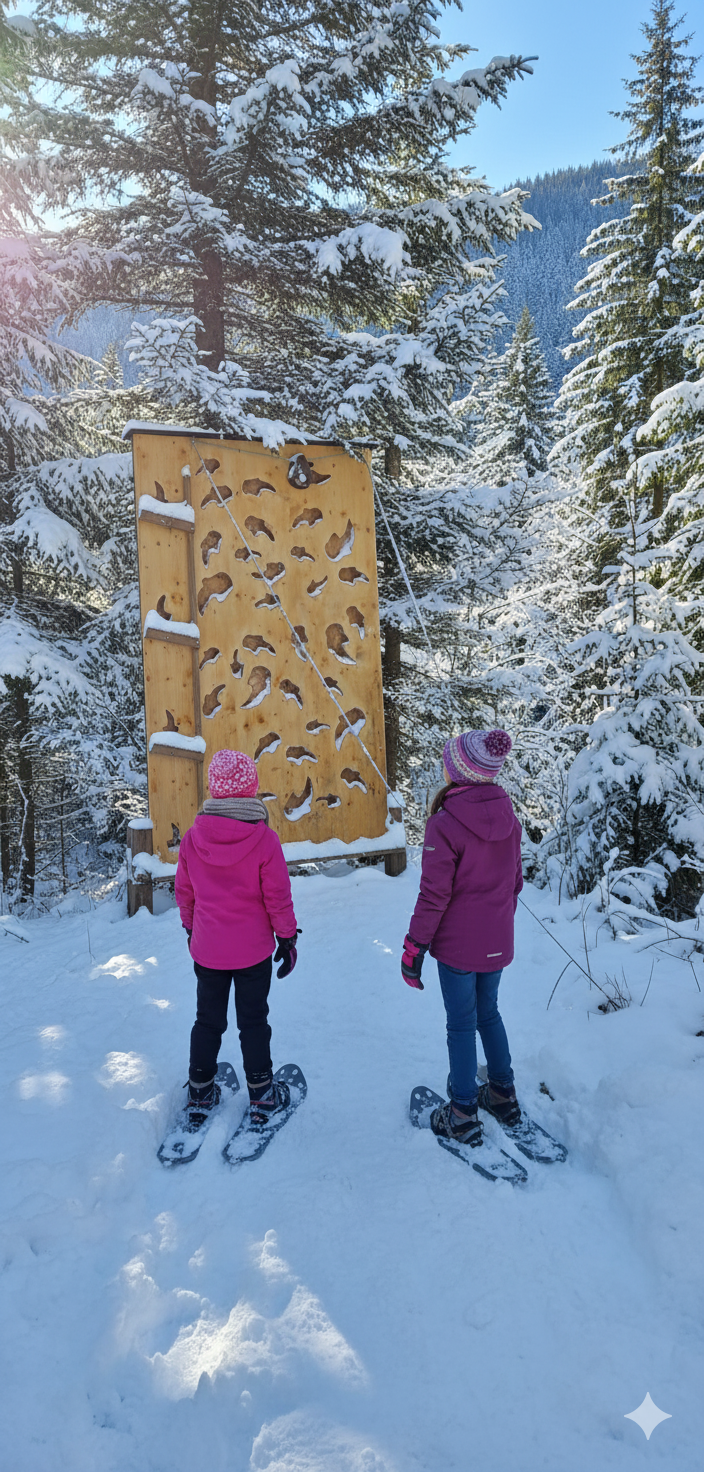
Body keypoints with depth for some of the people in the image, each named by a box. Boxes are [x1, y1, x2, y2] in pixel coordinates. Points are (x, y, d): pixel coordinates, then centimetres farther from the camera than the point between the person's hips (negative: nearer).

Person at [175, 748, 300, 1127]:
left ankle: (200, 1094, 29)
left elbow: (184, 892, 4)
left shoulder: (192, 838, -8)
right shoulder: (264, 839, -18)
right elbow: (278, 896, -12)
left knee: (207, 1020, 19)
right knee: (253, 1021, 13)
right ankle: (262, 1097, 24)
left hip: (207, 950, 2)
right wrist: (288, 937, 2)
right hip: (253, 951, -2)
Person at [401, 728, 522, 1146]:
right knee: (488, 1013, 23)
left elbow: (434, 895, -19)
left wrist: (415, 945, -9)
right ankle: (504, 1094, 36)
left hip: (458, 944, -6)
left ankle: (463, 1115, 20)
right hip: (498, 941, 6)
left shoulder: (444, 824, -22)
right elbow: (515, 880, 8)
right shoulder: (508, 818, -3)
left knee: (462, 1025, 8)